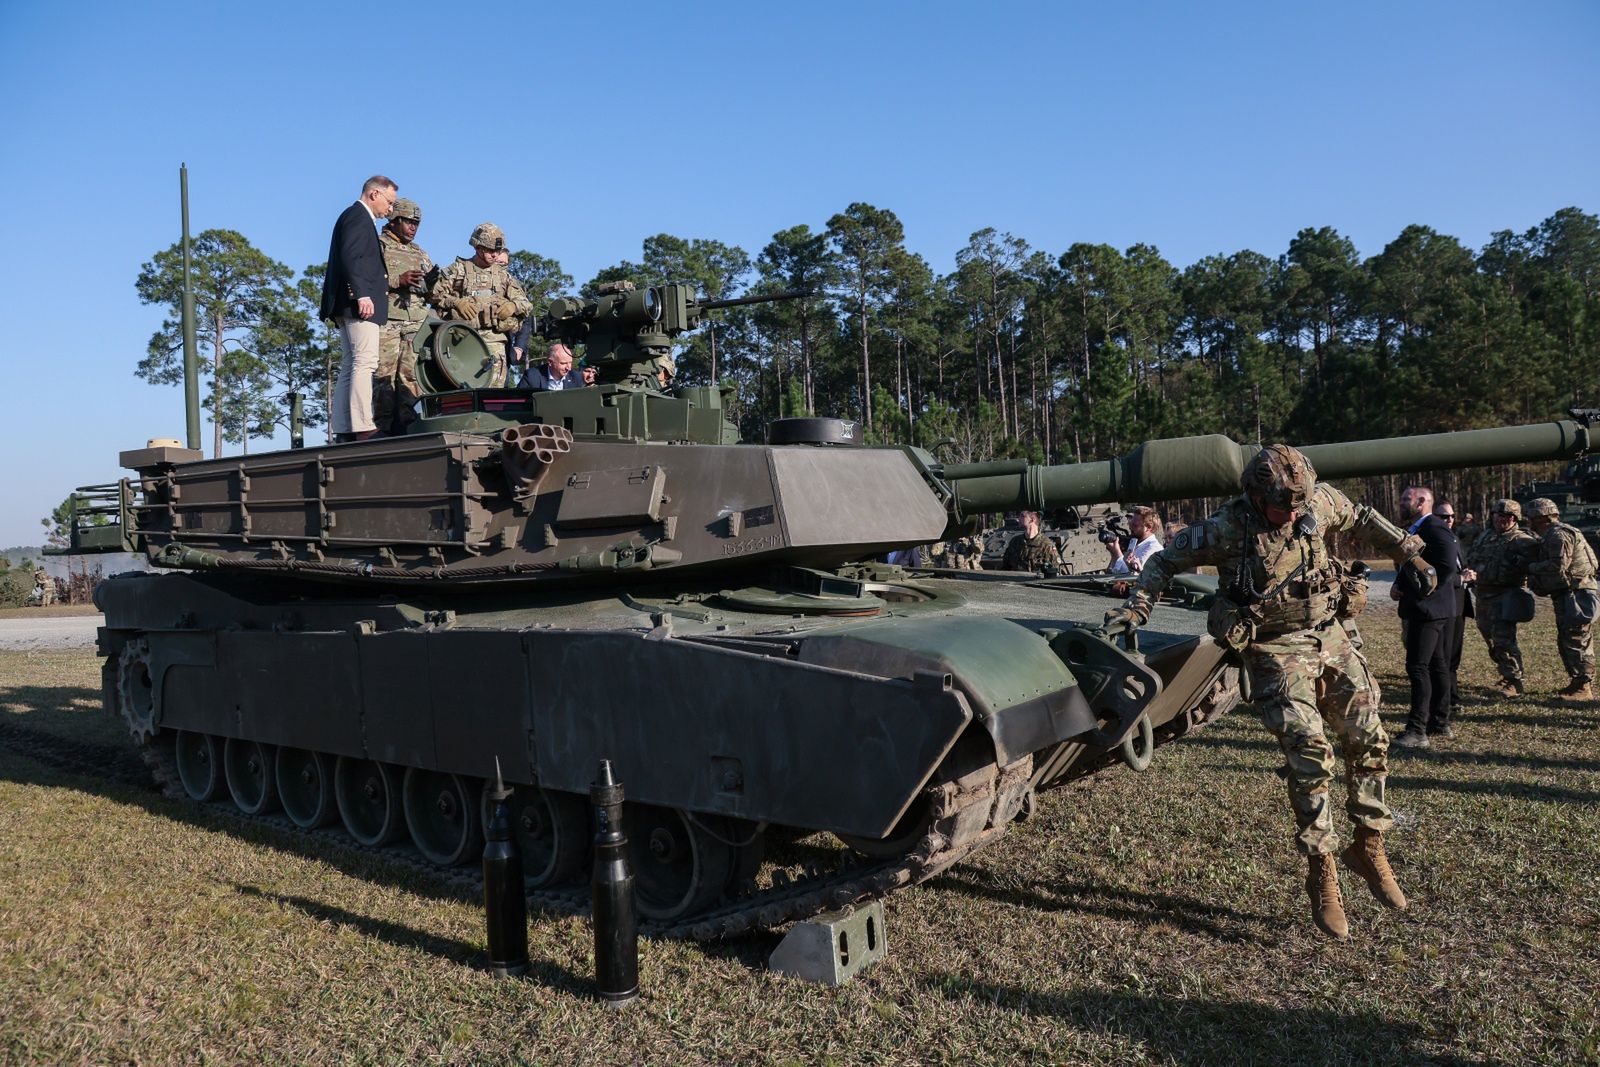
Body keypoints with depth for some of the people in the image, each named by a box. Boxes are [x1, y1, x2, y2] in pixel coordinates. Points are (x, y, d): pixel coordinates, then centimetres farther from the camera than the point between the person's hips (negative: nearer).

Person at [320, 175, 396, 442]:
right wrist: (362, 295, -24)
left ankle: (343, 430, 7)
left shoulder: (356, 217, 27)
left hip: (348, 307, 11)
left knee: (351, 366, 8)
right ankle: (363, 427, -20)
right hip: (359, 303, -11)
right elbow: (350, 257, -17)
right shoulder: (358, 215, -4)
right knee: (365, 362, -15)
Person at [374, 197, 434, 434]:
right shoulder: (377, 246, 8)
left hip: (416, 325, 5)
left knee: (411, 376, -3)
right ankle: (383, 430, -9)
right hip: (386, 321, -5)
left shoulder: (420, 253, 25)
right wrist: (398, 280, -14)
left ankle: (408, 427, -2)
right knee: (385, 375, -9)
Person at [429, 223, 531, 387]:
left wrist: (513, 306, -2)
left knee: (494, 387, -8)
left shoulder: (503, 274, 19)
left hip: (495, 338, 3)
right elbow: (434, 294, 4)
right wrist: (456, 302, -11)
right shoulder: (458, 270, 9)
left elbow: (527, 303, 19)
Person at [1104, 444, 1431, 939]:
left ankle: (1368, 846, 23)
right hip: (1276, 650, -5)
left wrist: (1407, 551, 20)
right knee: (1309, 755, -13)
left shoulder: (1322, 501, -6)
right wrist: (1135, 608, -15)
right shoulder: (1228, 528, -18)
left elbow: (1363, 518, 17)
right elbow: (1167, 560, -7)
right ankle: (1321, 872, 0)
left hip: (1334, 637, 5)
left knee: (1368, 740, 4)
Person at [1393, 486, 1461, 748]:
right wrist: (1402, 585, 8)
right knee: (1437, 665, 15)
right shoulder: (1416, 530, 16)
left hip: (1428, 609, -10)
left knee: (1418, 667, -11)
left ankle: (1417, 731, -10)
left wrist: (1427, 590, -18)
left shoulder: (1435, 530, -15)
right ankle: (1440, 723, 24)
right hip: (1421, 610, 10)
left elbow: (1449, 567, -25)